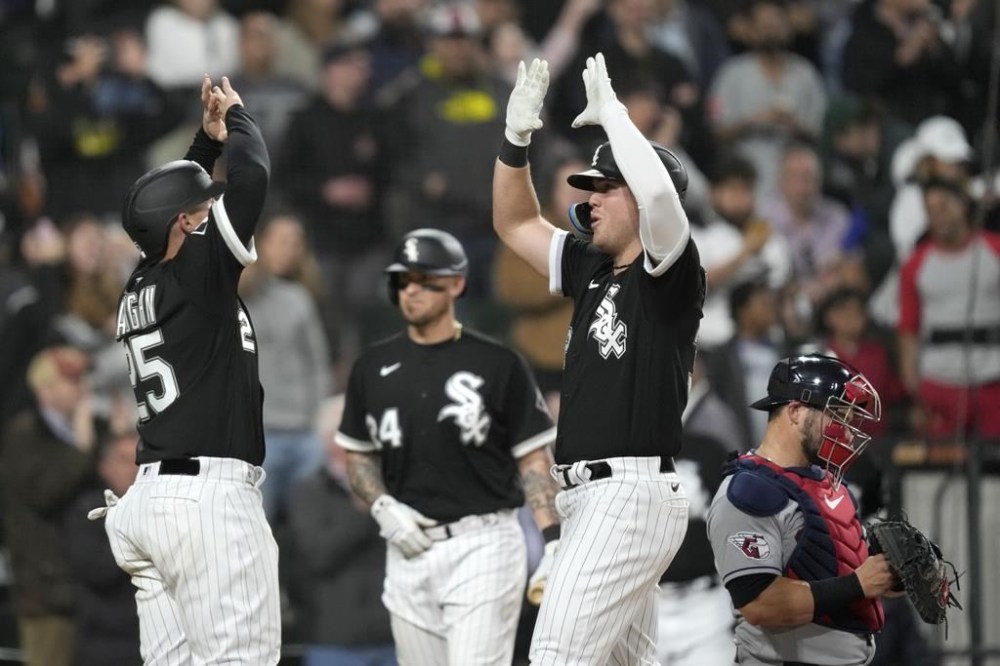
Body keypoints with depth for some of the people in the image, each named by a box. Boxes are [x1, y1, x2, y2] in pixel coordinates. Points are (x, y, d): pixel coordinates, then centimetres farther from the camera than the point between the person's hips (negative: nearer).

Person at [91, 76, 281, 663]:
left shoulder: (141, 287, 16)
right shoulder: (198, 273, -6)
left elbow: (175, 201, 37)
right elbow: (252, 177, -12)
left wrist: (208, 139, 34)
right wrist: (236, 116, 6)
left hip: (151, 498, 9)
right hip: (210, 499, -9)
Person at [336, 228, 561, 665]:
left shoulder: (499, 365, -2)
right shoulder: (373, 367, 9)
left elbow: (535, 460, -1)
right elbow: (358, 453, 18)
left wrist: (555, 546, -11)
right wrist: (383, 507, -2)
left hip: (482, 546, -4)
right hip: (409, 548, 4)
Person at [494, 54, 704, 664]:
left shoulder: (670, 272, -7)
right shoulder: (592, 269, 17)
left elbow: (659, 191, -27)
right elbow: (516, 223, 28)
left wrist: (612, 114, -14)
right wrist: (516, 138, 13)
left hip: (632, 493, -9)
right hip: (587, 498, 9)